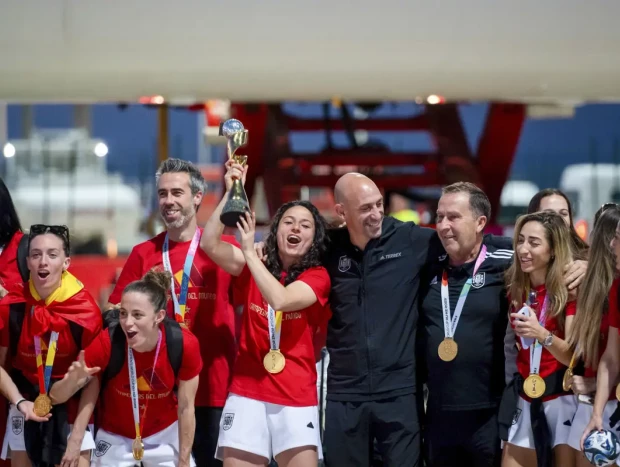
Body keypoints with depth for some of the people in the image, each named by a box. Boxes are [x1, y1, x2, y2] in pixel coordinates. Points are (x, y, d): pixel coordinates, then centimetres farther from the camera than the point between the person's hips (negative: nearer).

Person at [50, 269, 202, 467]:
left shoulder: (184, 344, -25)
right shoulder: (107, 342, -28)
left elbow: (186, 407, -11)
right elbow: (57, 396, -22)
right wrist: (72, 380, -45)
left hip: (165, 435, 1)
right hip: (115, 437, -1)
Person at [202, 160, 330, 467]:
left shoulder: (317, 277, -1)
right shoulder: (254, 266, 7)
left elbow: (279, 299, -20)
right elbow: (210, 245, -8)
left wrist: (250, 251, -20)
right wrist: (231, 193, -14)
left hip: (296, 398, -2)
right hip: (247, 393, 2)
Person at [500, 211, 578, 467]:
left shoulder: (571, 287, -10)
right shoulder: (515, 287, 4)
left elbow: (574, 356, -18)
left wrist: (543, 335, -33)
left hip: (563, 398, -5)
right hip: (525, 399, 5)